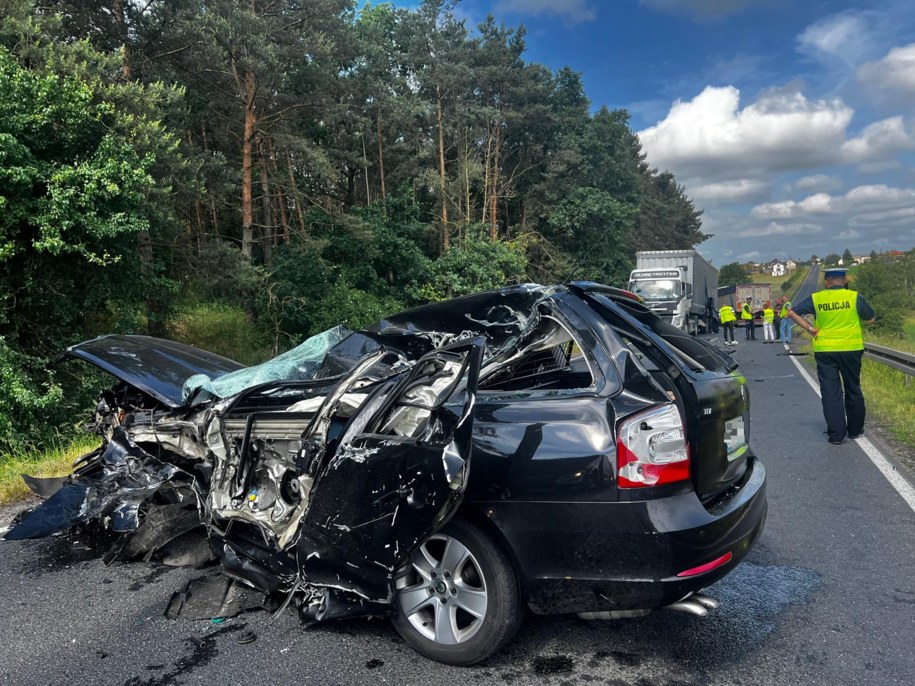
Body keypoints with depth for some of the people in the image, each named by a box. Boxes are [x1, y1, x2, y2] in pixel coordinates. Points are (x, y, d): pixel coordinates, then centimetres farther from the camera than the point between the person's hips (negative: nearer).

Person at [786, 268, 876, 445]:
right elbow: (870, 318, 8)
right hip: (851, 349, 1)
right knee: (853, 390, 17)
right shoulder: (854, 297, -4)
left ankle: (836, 434, 3)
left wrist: (809, 328, -4)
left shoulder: (816, 298, -3)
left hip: (825, 351, 0)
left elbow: (792, 312, -4)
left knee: (830, 392, 4)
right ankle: (855, 429, 28)